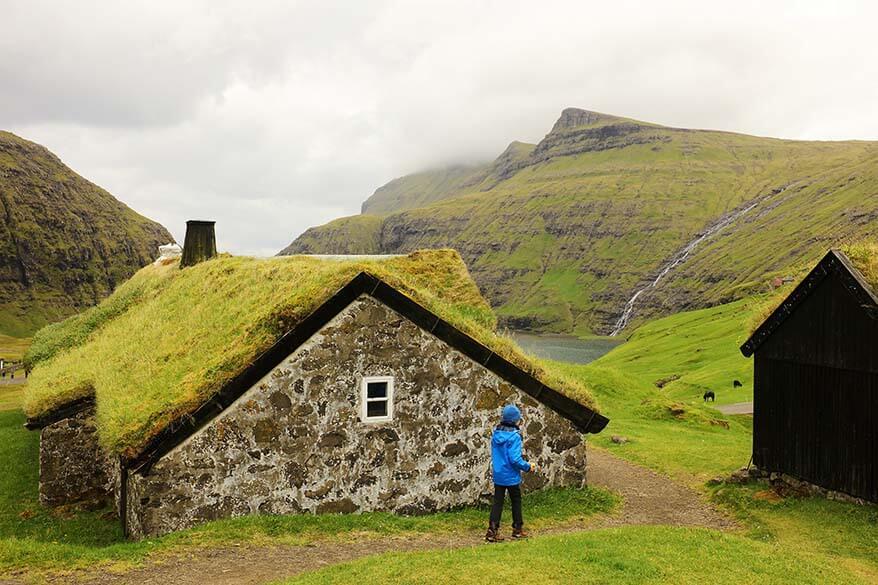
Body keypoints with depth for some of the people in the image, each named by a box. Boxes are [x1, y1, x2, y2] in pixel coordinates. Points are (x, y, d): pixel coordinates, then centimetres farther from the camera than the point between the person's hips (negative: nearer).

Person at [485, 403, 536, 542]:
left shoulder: (495, 434, 0)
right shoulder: (514, 436, -21)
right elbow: (515, 459, -23)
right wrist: (528, 467, -9)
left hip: (498, 475, 5)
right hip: (511, 477, -5)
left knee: (497, 502, 10)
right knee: (516, 501, 13)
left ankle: (492, 531, 5)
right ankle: (517, 529, 25)